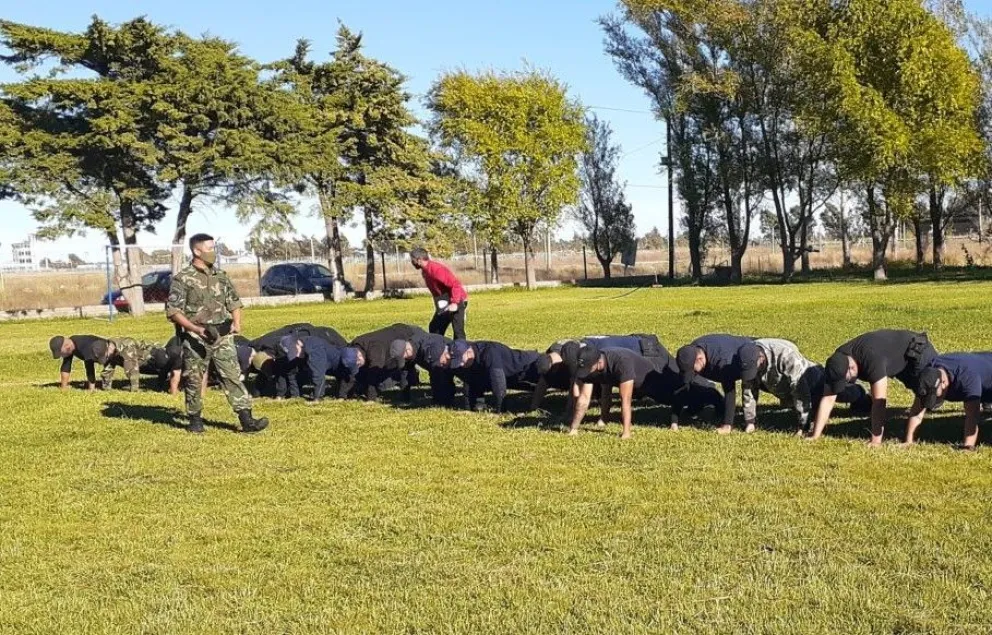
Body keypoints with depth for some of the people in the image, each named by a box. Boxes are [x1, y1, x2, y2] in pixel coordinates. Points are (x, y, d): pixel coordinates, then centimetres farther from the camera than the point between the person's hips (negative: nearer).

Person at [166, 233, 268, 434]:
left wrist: (236, 323, 2)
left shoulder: (221, 276, 12)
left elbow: (234, 302, 20)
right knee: (194, 380, 7)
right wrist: (197, 329, -18)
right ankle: (195, 419, 23)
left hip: (222, 336, 4)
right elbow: (173, 311, -9)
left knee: (233, 376, -4)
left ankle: (247, 419, -9)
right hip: (196, 339, -3)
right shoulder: (183, 279, -5)